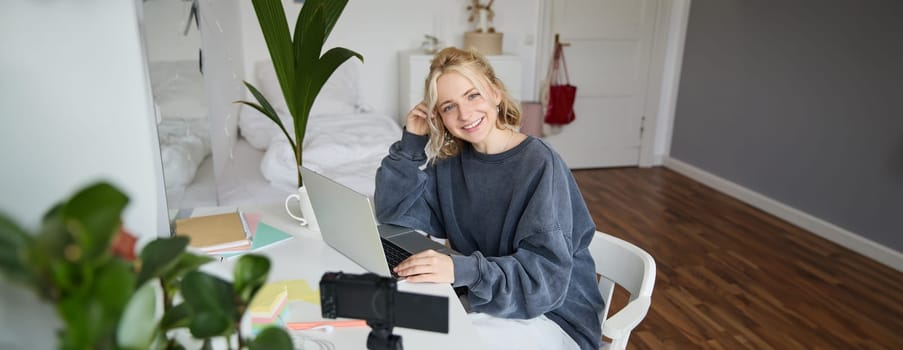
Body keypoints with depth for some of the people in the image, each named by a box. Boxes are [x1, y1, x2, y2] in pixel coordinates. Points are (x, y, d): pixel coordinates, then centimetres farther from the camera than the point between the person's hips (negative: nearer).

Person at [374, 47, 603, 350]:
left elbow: (546, 276, -24)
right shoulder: (451, 163, 0)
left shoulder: (540, 164, -19)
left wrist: (463, 269, -38)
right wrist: (412, 142, -8)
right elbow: (392, 213, 1)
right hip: (484, 299, 5)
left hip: (554, 313, -5)